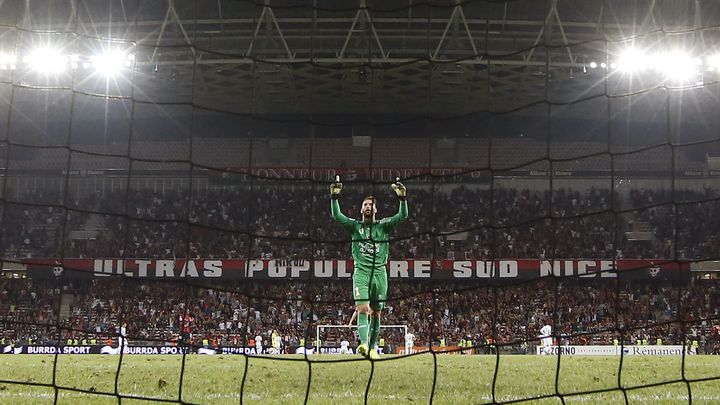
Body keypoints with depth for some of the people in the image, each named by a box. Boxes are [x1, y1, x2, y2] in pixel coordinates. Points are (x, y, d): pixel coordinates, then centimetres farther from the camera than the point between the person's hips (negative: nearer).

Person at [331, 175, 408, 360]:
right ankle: (363, 343, -32)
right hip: (361, 272, -2)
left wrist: (402, 198, -18)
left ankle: (372, 348, 9)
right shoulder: (355, 225, 10)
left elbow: (402, 216, -2)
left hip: (379, 272, 2)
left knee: (376, 313, 3)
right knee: (363, 309, -18)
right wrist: (334, 197, -17)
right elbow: (337, 216, -4)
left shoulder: (383, 225, 10)